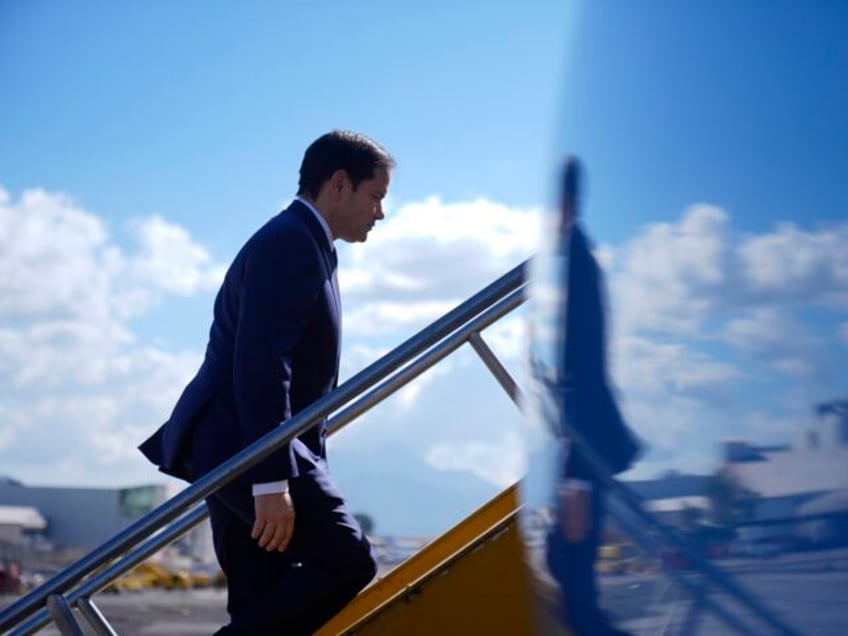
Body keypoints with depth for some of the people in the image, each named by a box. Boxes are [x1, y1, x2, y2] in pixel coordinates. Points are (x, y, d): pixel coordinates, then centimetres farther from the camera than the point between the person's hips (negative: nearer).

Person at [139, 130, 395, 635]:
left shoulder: (304, 245, 21)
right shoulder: (290, 242, -11)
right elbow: (259, 362, -21)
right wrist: (271, 481, -26)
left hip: (231, 450, 11)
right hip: (243, 445, -11)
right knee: (347, 561, -15)